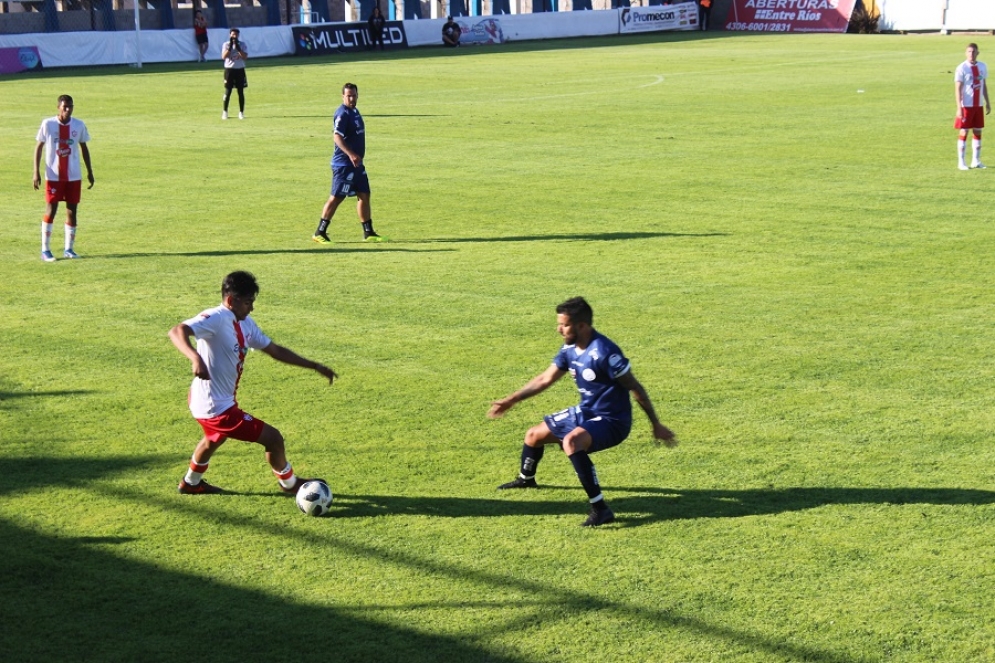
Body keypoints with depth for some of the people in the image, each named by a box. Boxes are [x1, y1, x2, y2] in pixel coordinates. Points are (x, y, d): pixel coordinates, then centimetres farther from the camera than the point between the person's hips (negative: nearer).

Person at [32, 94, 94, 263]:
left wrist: (89, 171, 11)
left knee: (72, 211, 3)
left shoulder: (79, 125, 1)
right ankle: (45, 250, 4)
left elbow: (83, 148, 13)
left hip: (74, 176, 3)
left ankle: (69, 249, 12)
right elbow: (39, 147, 0)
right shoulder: (48, 124, -6)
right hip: (53, 176, -3)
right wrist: (36, 171, -6)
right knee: (50, 211, -3)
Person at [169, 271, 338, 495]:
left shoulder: (245, 324, 3)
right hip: (216, 408, -11)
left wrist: (315, 366, 13)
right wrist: (196, 358, -55)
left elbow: (274, 350, 12)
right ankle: (289, 484, 20)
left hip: (210, 402, 11)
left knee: (214, 439, 39)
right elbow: (177, 332, -37)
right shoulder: (217, 318, -24)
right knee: (273, 438, -4)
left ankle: (191, 483, 63)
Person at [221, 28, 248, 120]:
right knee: (227, 91, -1)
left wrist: (237, 47, -17)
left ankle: (241, 112, 9)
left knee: (241, 92, 3)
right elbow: (223, 57, -13)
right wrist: (230, 46, -18)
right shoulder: (226, 45, 1)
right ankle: (225, 112, 8)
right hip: (229, 69, -1)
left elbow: (245, 56, -9)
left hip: (240, 70, 1)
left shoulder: (242, 44, 4)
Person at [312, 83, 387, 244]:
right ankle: (320, 233, 0)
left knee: (364, 195, 9)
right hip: (343, 164, -9)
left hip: (356, 164, 9)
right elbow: (336, 136, -26)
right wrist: (351, 154, -35)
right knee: (336, 197, -6)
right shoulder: (343, 113, -15)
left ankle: (368, 233, 15)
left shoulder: (354, 111, 14)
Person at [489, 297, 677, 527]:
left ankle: (600, 509, -32)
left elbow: (635, 388, -21)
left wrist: (656, 425, -16)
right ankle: (526, 479, 54)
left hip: (611, 420, -9)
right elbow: (546, 379, 12)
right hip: (585, 412, 9)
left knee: (571, 441, -38)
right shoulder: (570, 349, -2)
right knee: (534, 435, 21)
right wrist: (511, 400, 13)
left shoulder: (603, 352, -28)